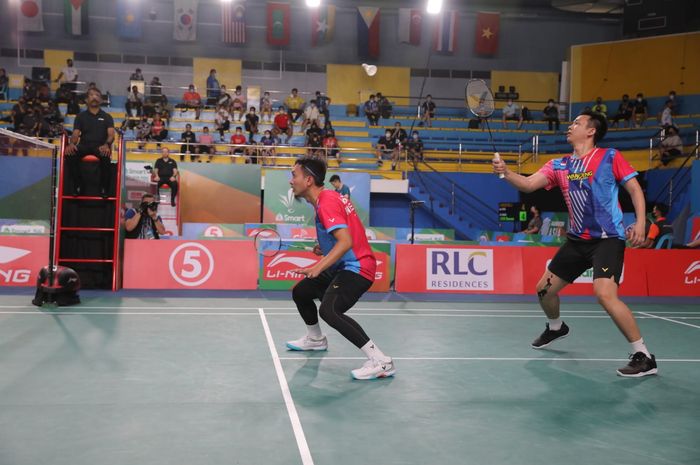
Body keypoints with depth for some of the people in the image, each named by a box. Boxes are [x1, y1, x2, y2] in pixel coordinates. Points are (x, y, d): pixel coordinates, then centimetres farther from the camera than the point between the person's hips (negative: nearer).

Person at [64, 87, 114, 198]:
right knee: (69, 154, -33)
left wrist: (106, 144, -24)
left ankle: (104, 187, -23)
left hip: (100, 146, -1)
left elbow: (111, 134, 0)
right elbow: (75, 134, 7)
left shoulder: (107, 117, 16)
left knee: (105, 155, -40)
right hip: (84, 145, 2)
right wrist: (72, 143, -19)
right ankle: (78, 184, -17)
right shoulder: (80, 116, 19)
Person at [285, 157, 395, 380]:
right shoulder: (327, 198, 12)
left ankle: (381, 361, -30)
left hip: (355, 268, -11)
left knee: (328, 311, -31)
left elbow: (346, 242, -31)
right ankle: (315, 339, 49)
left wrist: (317, 267, -38)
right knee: (300, 292, 23)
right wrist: (325, 247, 12)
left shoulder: (327, 202, -20)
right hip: (341, 268, 11)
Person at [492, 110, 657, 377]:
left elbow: (635, 189, -3)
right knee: (544, 289, 13)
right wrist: (505, 173, -21)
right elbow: (528, 184, -3)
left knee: (605, 294, -27)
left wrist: (640, 223, -17)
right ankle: (556, 328, 46)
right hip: (577, 240, 7)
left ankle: (643, 357, -14)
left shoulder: (610, 157, -4)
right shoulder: (559, 165, 8)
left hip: (608, 239, -6)